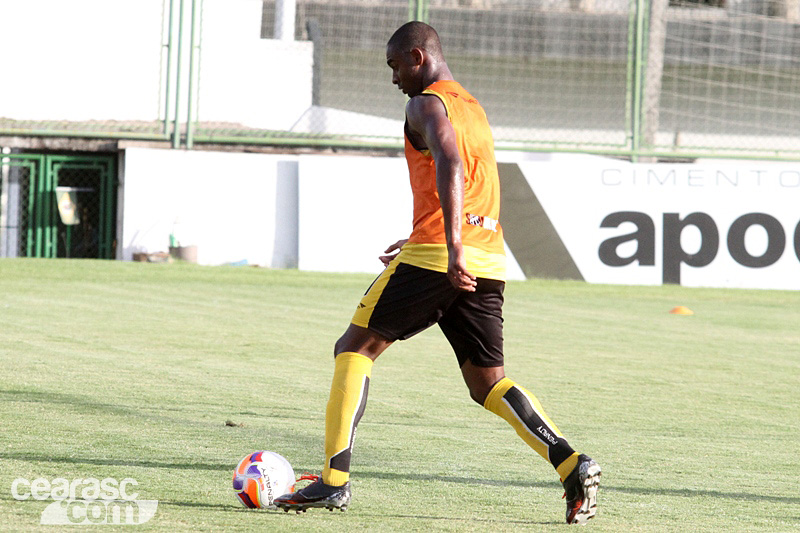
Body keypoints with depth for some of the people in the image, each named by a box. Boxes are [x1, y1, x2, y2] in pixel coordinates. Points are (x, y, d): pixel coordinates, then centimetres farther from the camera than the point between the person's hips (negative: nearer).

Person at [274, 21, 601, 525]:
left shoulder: (427, 104, -3)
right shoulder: (473, 107, 24)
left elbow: (450, 167, -21)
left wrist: (452, 247, -30)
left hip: (434, 258, -8)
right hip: (488, 264, 8)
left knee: (354, 349, 5)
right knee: (487, 382, 9)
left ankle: (335, 480, -3)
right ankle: (572, 463, -10)